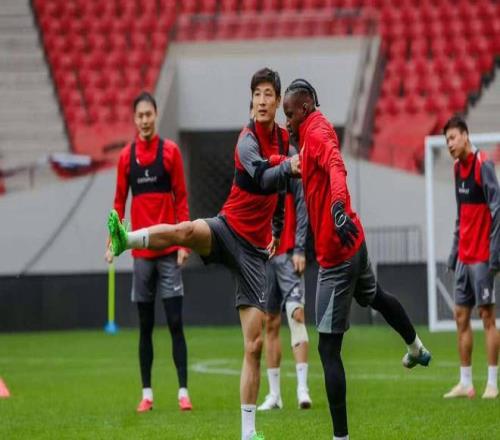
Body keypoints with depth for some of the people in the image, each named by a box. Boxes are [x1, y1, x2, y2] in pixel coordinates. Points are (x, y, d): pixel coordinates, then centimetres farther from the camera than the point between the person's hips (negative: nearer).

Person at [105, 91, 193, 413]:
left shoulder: (171, 151, -1)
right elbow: (120, 201, 9)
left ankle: (183, 391, -3)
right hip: (141, 250, 3)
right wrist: (112, 242, 0)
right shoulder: (127, 156, 6)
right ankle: (147, 393, 11)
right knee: (145, 325, 7)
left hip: (169, 250, -2)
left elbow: (182, 199, -1)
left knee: (175, 322, -5)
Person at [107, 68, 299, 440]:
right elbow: (262, 180, -29)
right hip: (228, 230, -3)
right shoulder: (249, 140, -9)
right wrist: (287, 168, -44)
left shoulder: (283, 139, 9)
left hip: (255, 248, 3)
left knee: (254, 345, -2)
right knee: (188, 230, -40)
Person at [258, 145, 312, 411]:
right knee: (270, 323, 7)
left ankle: (302, 388, -17)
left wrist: (299, 249, -11)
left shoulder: (290, 158, -1)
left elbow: (301, 207, -4)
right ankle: (274, 394, 12)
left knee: (296, 314, -15)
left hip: (288, 253, -4)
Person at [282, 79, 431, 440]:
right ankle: (416, 348, 64)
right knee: (376, 296, 38)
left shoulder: (317, 135, -19)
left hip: (335, 256, -10)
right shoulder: (314, 134, 10)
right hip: (352, 244, 10)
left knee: (329, 349, -8)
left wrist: (339, 207, -56)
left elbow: (336, 168, -39)